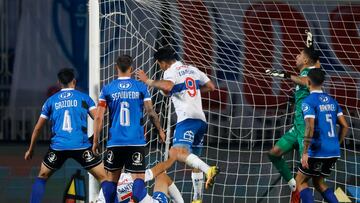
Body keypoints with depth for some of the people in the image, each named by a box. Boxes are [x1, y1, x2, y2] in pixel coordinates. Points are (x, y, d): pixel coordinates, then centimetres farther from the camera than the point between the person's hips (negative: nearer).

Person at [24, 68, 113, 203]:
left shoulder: (51, 101, 14)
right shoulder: (83, 98, 8)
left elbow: (38, 128, 17)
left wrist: (30, 150, 27)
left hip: (58, 147, 2)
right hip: (81, 146, -2)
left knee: (42, 177, 21)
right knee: (104, 177, 4)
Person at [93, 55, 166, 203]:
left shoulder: (107, 89, 2)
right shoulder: (141, 87, 1)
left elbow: (99, 117, 0)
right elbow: (151, 113, 0)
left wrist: (95, 141, 7)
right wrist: (160, 131, 16)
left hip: (115, 142, 1)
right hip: (136, 142, -1)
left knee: (112, 179, 13)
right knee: (138, 179, -2)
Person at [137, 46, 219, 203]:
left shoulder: (170, 72, -2)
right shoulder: (192, 69, 21)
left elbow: (167, 86, -25)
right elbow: (211, 86, 24)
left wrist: (148, 81, -11)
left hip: (187, 119, -8)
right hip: (201, 119, 8)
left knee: (176, 153, -26)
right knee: (194, 160, 17)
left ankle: (208, 170, -45)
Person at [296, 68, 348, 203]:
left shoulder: (308, 102, -10)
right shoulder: (332, 101, 12)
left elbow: (310, 128, -21)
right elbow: (344, 126, 12)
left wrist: (305, 153, -19)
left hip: (318, 151, -7)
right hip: (334, 151, 7)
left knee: (300, 181, 7)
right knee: (318, 182, 21)